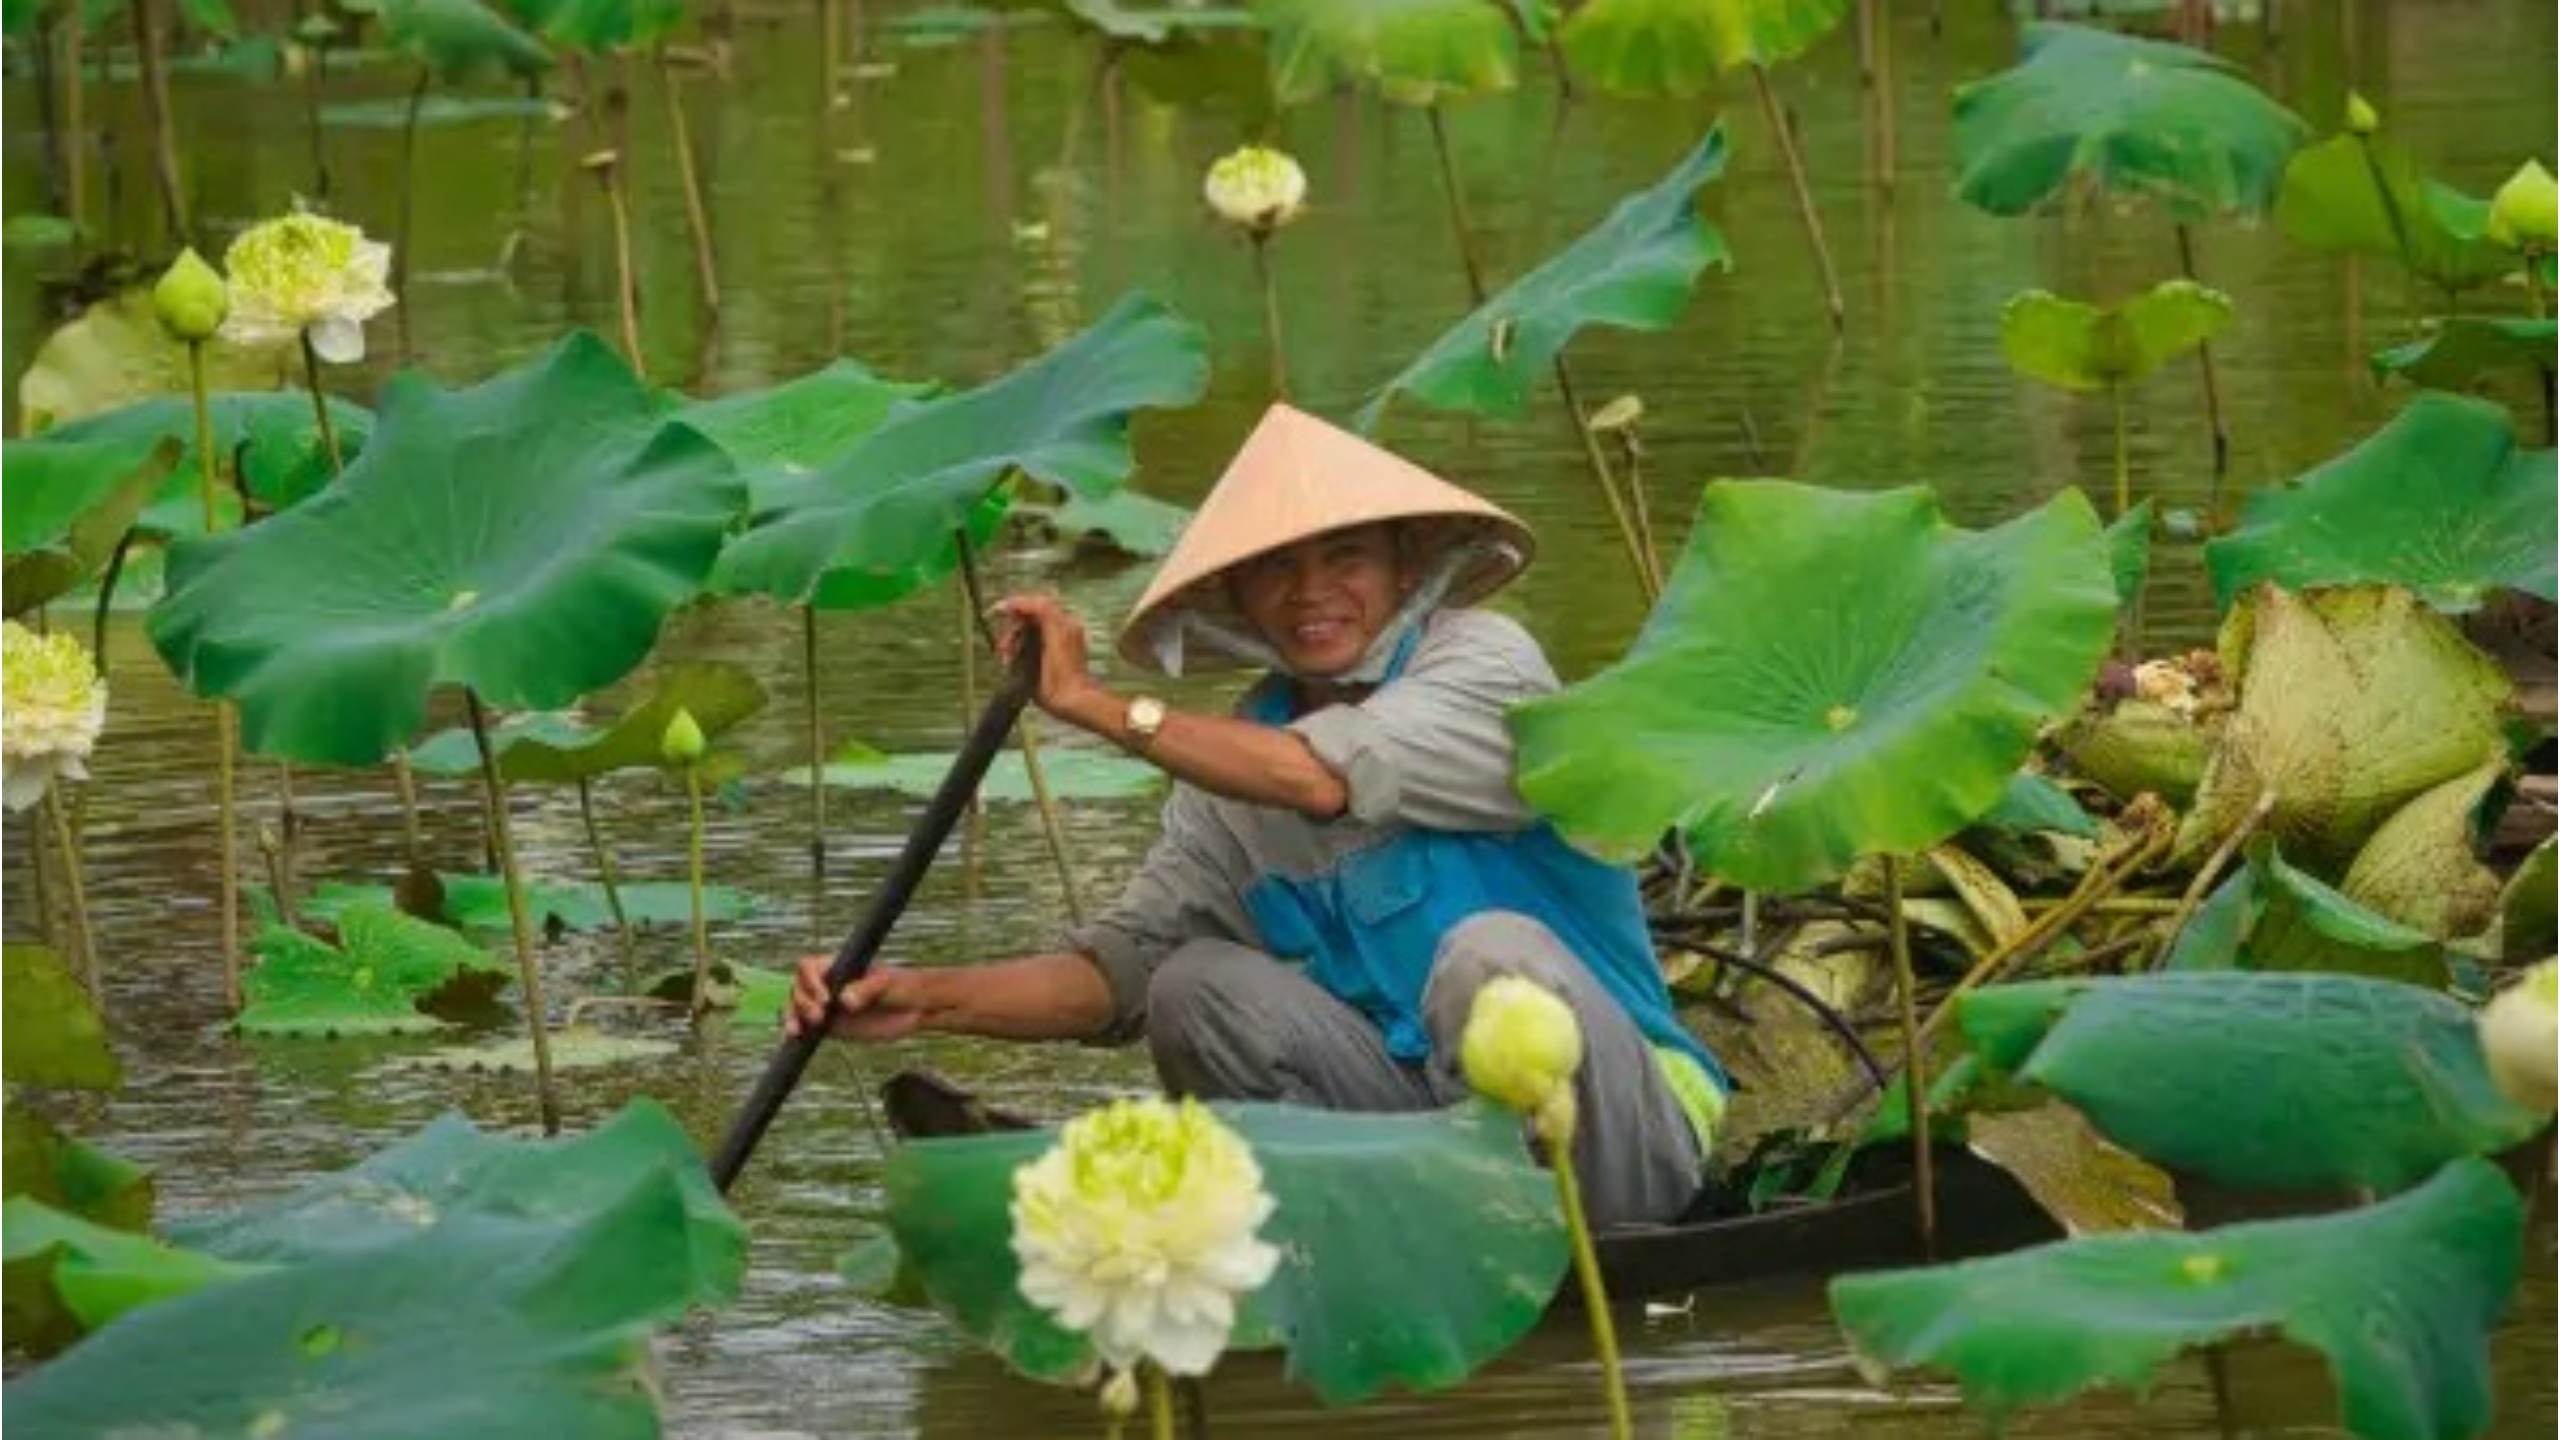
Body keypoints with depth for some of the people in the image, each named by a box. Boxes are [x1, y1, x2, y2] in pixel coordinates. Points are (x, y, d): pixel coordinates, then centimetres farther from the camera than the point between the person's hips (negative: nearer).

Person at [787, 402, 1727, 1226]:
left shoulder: (1487, 662, -9)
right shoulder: (1235, 769, 8)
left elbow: (1321, 779, -27)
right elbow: (1124, 964, 1)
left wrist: (1094, 704, -20)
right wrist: (929, 1000, -16)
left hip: (1628, 1145, -5)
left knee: (1491, 951, -33)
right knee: (1199, 991, -13)